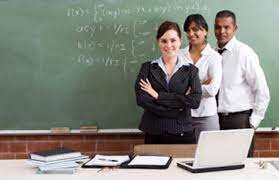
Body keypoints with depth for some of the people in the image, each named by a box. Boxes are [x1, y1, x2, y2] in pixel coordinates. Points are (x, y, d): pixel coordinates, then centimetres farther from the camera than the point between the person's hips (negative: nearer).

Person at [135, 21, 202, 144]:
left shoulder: (191, 70, 6)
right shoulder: (147, 68, 6)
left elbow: (195, 101, -10)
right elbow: (141, 99, -8)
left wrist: (158, 95, -12)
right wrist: (179, 103, -12)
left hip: (182, 134, 0)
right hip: (154, 134, 0)